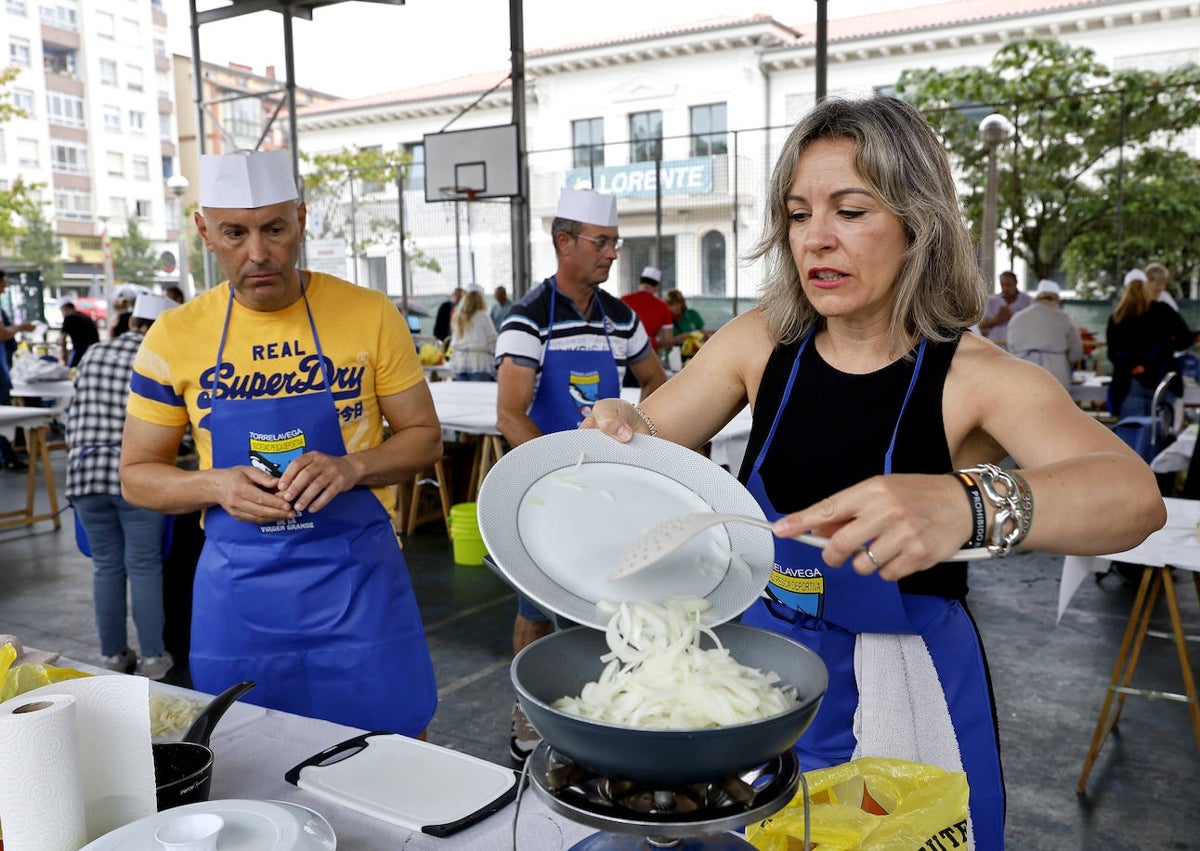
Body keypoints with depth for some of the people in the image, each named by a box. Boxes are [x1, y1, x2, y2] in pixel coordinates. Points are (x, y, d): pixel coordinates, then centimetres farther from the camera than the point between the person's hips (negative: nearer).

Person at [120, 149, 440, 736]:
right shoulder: (174, 338, -1)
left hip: (357, 576, -1)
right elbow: (137, 475, 7)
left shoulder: (370, 315, -4)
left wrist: (350, 467, -17)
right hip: (238, 586, 2)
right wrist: (217, 485, -14)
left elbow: (424, 437, 2)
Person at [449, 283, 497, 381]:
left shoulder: (458, 317, 8)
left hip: (459, 363, 5)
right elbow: (492, 340, -2)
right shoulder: (482, 316, -7)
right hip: (479, 362, -5)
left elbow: (454, 342, 9)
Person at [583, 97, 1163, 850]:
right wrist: (618, 429, -25)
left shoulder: (975, 377, -17)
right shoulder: (763, 344, -6)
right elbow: (649, 437, 0)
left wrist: (965, 504, -51)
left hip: (908, 694, -3)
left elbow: (1136, 497, -31)